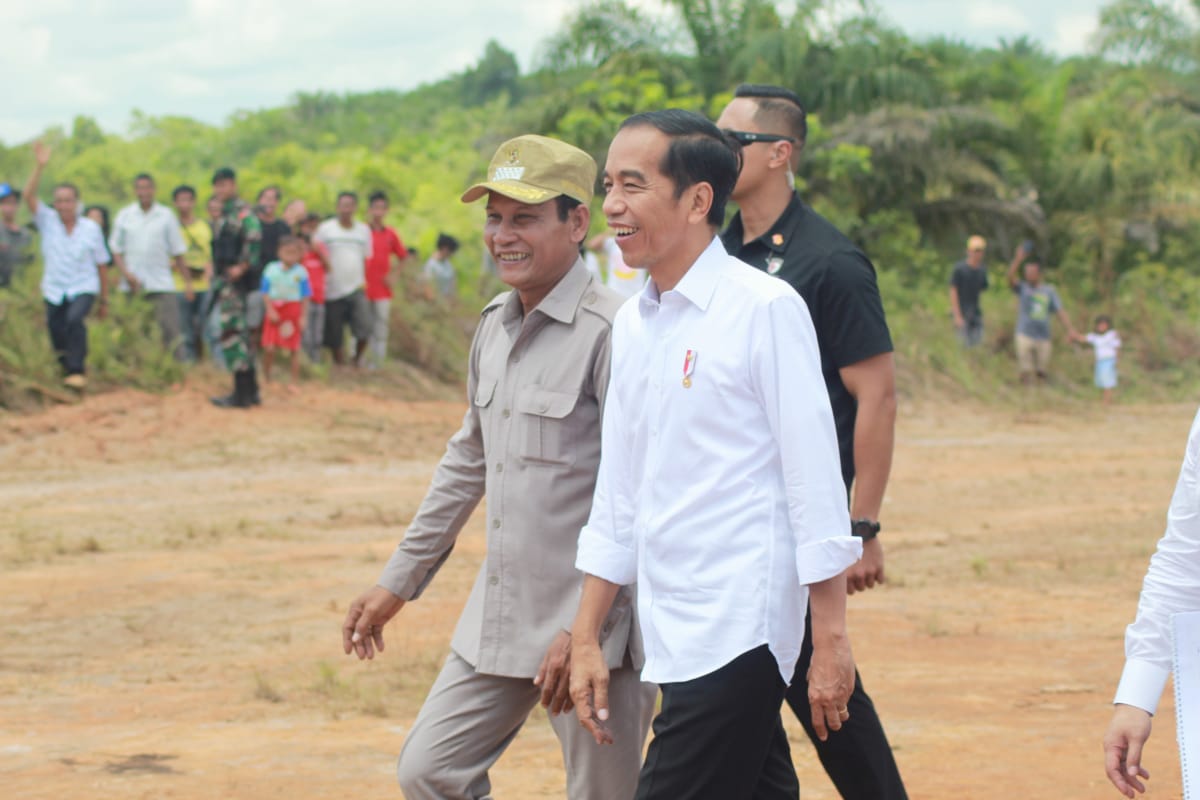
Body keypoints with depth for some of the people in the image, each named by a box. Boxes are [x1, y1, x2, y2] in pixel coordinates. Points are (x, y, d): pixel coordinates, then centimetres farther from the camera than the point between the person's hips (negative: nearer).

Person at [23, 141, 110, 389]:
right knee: (57, 331, 2)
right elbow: (29, 196, -13)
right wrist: (39, 167, -25)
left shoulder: (91, 229, 1)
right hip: (54, 290, 2)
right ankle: (67, 368, 28)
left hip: (84, 288, -2)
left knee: (75, 319, -28)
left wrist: (104, 300, 8)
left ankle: (77, 371, -25)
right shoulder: (48, 222, 2)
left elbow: (101, 265, 6)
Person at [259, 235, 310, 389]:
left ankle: (295, 381, 14)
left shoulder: (301, 272, -2)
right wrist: (270, 310, -10)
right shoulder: (271, 270, -1)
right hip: (274, 311, 0)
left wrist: (303, 317, -3)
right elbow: (265, 293, 2)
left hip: (293, 311, 0)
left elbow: (305, 297, 2)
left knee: (294, 349, 3)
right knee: (269, 348, -6)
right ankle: (266, 376, 15)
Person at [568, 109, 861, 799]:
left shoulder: (765, 310, -9)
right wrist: (586, 639, 15)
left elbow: (815, 481, -10)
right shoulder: (633, 325, 12)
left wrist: (831, 642, -12)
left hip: (738, 632, -7)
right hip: (673, 635, 7)